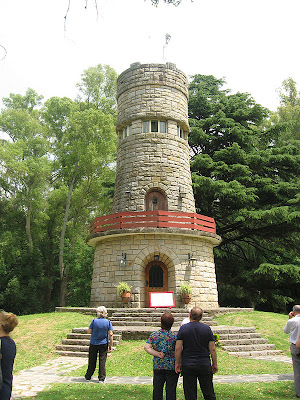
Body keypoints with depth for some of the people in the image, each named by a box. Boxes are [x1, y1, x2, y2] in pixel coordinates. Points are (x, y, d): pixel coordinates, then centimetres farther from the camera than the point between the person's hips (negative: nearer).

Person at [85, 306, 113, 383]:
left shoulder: (94, 321, -11)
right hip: (104, 344, 0)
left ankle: (88, 376, 27)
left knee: (92, 361, 13)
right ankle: (101, 378, 10)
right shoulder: (108, 322, -7)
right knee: (102, 361, 7)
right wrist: (110, 345, -2)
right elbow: (110, 334, -8)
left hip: (93, 344, 0)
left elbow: (89, 331, -4)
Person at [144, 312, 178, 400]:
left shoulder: (154, 334, -2)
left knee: (157, 388, 14)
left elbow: (146, 347, -8)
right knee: (170, 389, 7)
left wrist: (158, 354, -10)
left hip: (157, 366, 3)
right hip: (171, 366, -3)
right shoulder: (174, 336, -11)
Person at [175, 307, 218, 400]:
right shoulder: (207, 328, -2)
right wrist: (214, 364, 9)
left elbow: (178, 348, -7)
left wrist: (177, 363, 3)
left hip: (187, 365, -1)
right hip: (205, 364, 1)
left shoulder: (183, 328, -4)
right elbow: (212, 349, -1)